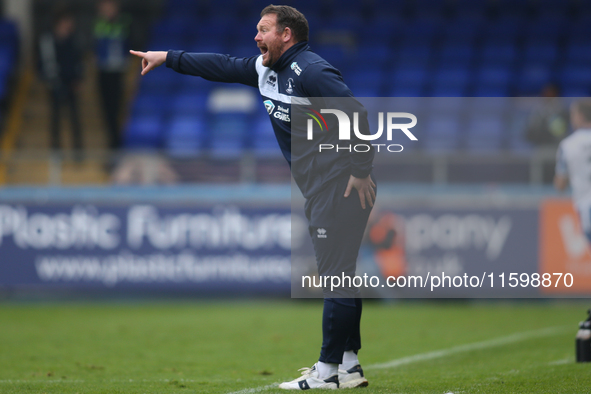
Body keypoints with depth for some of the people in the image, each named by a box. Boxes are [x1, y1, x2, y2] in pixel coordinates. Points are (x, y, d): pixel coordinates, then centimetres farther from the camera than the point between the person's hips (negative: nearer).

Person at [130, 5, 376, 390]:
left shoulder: (310, 71, -16)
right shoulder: (266, 69, 14)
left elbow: (356, 113, -22)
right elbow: (223, 67, 24)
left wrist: (361, 171, -21)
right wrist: (168, 57, 22)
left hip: (343, 186, -10)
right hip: (320, 191, 10)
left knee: (337, 275, -8)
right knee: (336, 276, 10)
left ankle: (329, 370, -9)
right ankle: (348, 366, 13)